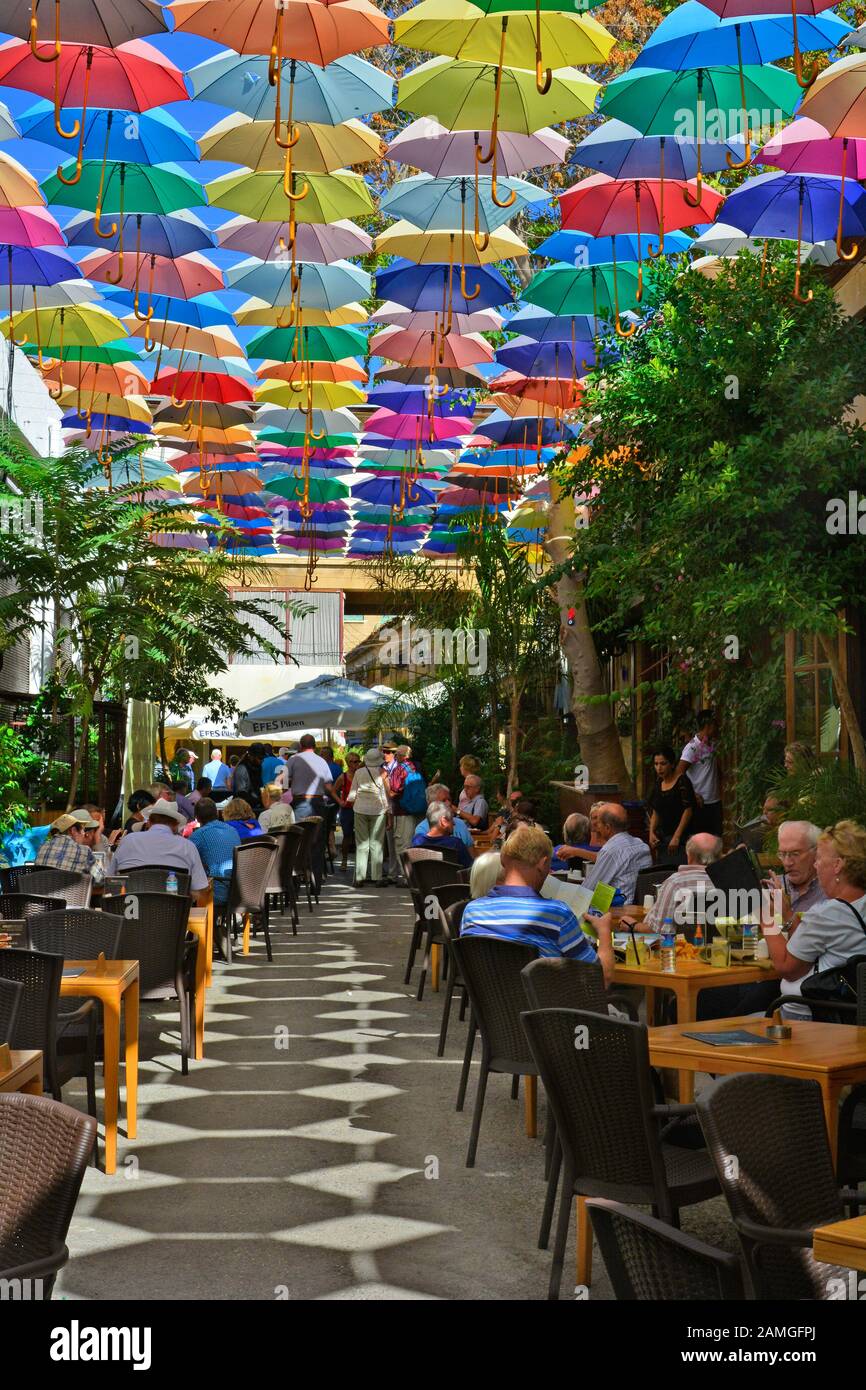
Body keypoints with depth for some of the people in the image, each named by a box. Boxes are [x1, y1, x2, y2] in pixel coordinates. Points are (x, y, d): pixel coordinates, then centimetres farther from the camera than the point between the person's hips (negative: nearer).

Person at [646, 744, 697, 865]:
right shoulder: (659, 783, 12)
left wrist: (676, 837, -18)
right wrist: (652, 833, 3)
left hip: (681, 838, -7)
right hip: (662, 838, 7)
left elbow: (688, 810, -14)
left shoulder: (682, 781, -9)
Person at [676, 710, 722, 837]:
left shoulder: (713, 744, 8)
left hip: (715, 801, 7)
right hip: (700, 803, -7)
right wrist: (693, 795, -20)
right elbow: (679, 774, -20)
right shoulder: (692, 747, -15)